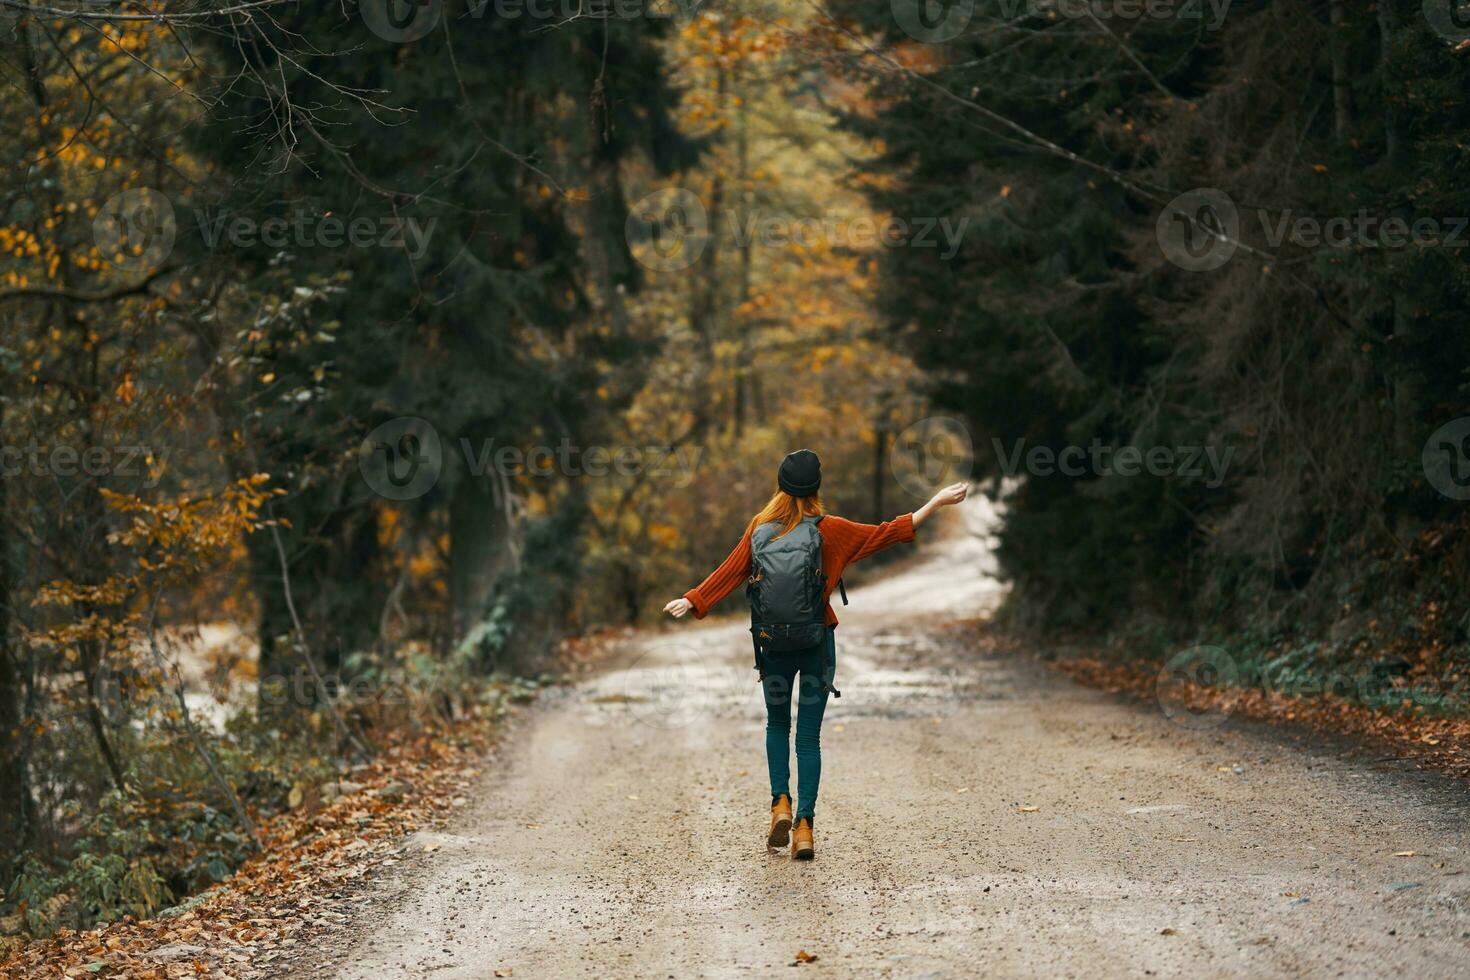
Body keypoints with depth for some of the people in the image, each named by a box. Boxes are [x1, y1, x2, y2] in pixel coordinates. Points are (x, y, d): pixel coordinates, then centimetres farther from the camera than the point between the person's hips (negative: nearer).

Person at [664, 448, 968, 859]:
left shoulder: (760, 528, -4)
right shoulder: (829, 531, -8)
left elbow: (730, 572, -1)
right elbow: (886, 533, -4)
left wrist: (692, 601, 11)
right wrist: (936, 503, 1)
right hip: (817, 642, -1)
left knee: (777, 724, 22)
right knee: (809, 736, 4)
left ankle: (781, 802, 6)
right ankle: (804, 825, -2)